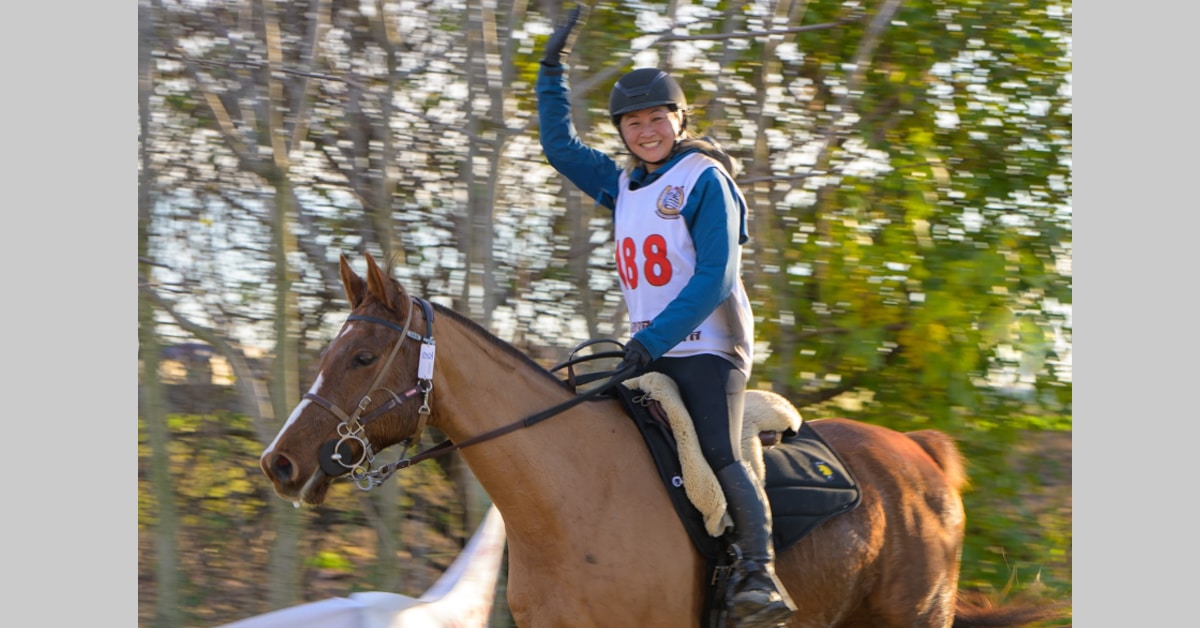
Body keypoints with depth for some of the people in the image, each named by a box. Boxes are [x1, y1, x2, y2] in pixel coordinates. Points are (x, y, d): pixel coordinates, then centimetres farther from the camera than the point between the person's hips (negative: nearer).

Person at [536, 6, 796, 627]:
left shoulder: (705, 179, -6)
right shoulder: (623, 185, 14)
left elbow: (716, 277, -14)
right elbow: (559, 146, 26)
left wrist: (655, 339, -21)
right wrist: (553, 69, 19)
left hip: (707, 346, -8)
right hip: (649, 351, 8)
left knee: (719, 453, -22)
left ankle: (761, 573, -30)